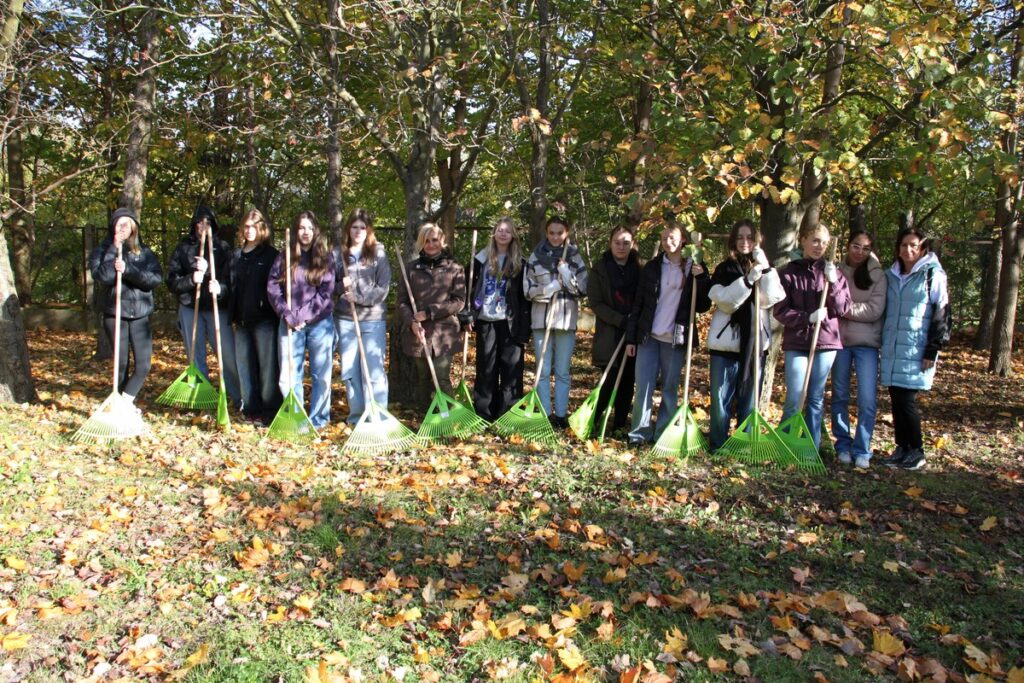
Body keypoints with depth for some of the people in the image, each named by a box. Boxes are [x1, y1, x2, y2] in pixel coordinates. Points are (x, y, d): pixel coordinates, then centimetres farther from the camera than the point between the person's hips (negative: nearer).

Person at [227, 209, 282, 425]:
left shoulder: (270, 254, -1)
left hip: (264, 318, -6)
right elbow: (231, 286, 18)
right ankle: (251, 408, 17)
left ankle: (269, 410, 3)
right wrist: (232, 316, 12)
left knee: (268, 365, -3)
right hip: (241, 319, 6)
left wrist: (275, 312, -12)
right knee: (244, 365, 8)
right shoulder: (236, 255, 15)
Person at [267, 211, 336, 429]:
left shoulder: (325, 258, 5)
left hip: (319, 323, -1)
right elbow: (272, 289, 2)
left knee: (321, 375, 3)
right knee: (289, 375, 2)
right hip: (290, 325, 1)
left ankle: (318, 421, 14)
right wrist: (287, 315, -11)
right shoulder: (283, 258, 8)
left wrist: (302, 316, -11)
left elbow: (326, 292, -4)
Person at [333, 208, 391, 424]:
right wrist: (341, 286, -11)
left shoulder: (378, 253, 1)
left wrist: (359, 297, -16)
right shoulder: (338, 254, 6)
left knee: (374, 370, -5)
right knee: (349, 370, 8)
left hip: (373, 319, -2)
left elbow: (383, 288, -5)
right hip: (345, 319, 3)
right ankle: (356, 416, 20)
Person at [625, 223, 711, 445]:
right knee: (643, 387, 0)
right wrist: (631, 338, 2)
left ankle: (663, 434, 15)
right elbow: (637, 304, 5)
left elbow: (703, 306, 1)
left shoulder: (695, 269, 3)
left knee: (670, 388, 6)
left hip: (675, 339, -1)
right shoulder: (652, 267, 5)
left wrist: (701, 279, -13)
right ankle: (639, 432, 9)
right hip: (648, 336, 1)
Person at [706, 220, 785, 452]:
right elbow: (725, 301, -9)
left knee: (749, 399, 6)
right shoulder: (724, 269, 6)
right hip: (726, 341, -1)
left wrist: (765, 268, -14)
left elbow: (772, 298, -8)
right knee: (721, 398, 0)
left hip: (755, 343, 1)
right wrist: (748, 279, -20)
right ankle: (718, 446, 12)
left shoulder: (766, 270, 10)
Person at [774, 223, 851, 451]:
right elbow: (780, 312, -3)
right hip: (796, 344, -2)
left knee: (816, 400, 9)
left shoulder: (833, 272, 7)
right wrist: (808, 317, -17)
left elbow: (843, 308, 1)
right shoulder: (789, 273, 1)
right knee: (794, 400, -3)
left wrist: (833, 283, -13)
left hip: (826, 342, 2)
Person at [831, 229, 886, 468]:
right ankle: (843, 445, 22)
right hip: (840, 339, 2)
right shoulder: (837, 271, 4)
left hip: (867, 342, -2)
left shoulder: (877, 275, -1)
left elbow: (875, 310, -11)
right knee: (840, 396, 10)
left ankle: (862, 450, 7)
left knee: (867, 400, -4)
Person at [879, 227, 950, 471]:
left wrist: (932, 350, -10)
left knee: (906, 400, -6)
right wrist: (883, 343, 16)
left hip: (916, 350, -5)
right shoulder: (891, 276, 13)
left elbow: (941, 314, -5)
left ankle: (916, 451, 8)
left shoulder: (933, 275, -3)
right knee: (896, 399, 7)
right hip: (892, 349, 5)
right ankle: (902, 448, 18)